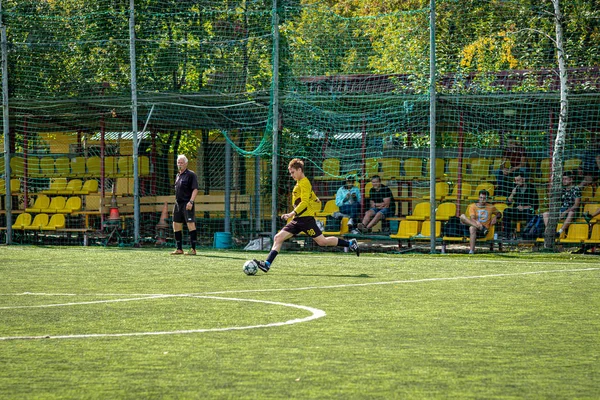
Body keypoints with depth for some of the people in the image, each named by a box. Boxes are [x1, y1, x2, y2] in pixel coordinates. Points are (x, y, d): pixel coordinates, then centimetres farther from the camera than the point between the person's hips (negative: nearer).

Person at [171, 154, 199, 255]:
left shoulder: (191, 175, -6)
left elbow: (195, 189, -13)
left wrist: (191, 201, -22)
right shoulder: (178, 176, 18)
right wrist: (176, 202, 19)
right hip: (178, 204, 8)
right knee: (176, 225, 8)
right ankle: (179, 249, 14)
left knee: (191, 224, -11)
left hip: (187, 204, -8)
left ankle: (193, 249, -11)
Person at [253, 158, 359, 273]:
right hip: (297, 220, 9)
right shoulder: (299, 183, 18)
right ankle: (267, 264, -10)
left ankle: (350, 244, 8)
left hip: (306, 218, -9)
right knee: (278, 238, -3)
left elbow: (304, 202, -21)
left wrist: (292, 214, -29)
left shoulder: (304, 183, -10)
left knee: (322, 241, -7)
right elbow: (316, 201, 26)